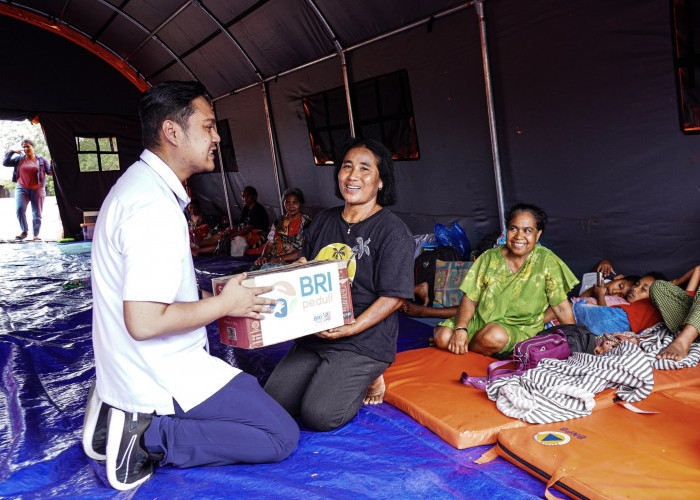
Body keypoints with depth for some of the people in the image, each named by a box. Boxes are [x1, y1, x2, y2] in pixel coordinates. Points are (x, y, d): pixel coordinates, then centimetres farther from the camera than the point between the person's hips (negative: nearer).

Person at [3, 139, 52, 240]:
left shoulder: (41, 159, 4)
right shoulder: (20, 159, 8)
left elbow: (50, 172, 2)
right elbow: (5, 163, 6)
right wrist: (12, 152, -3)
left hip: (37, 189, -1)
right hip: (22, 189, 1)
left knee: (37, 212, 0)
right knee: (20, 209, -14)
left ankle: (36, 234, 6)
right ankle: (24, 231, -2)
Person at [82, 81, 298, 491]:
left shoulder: (139, 183, 8)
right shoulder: (156, 207, -26)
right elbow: (145, 322, -29)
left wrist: (222, 294, 12)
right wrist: (225, 304, -15)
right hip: (161, 377, -10)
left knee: (251, 389, 27)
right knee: (282, 435, -4)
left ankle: (124, 412, 13)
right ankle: (148, 437, -6)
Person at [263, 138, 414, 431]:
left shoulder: (393, 231, -9)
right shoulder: (323, 221, 11)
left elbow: (394, 296, -13)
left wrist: (351, 328, -22)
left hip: (364, 341, -6)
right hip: (313, 335, 6)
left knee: (318, 415, -16)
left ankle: (369, 378, 10)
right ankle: (332, 378, 19)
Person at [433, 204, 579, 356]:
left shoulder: (546, 260, -9)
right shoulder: (489, 257, -3)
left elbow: (562, 308, -5)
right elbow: (470, 299, -4)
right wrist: (460, 329, -19)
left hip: (520, 328, -2)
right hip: (480, 320, 2)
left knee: (495, 336, -35)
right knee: (443, 336, -22)